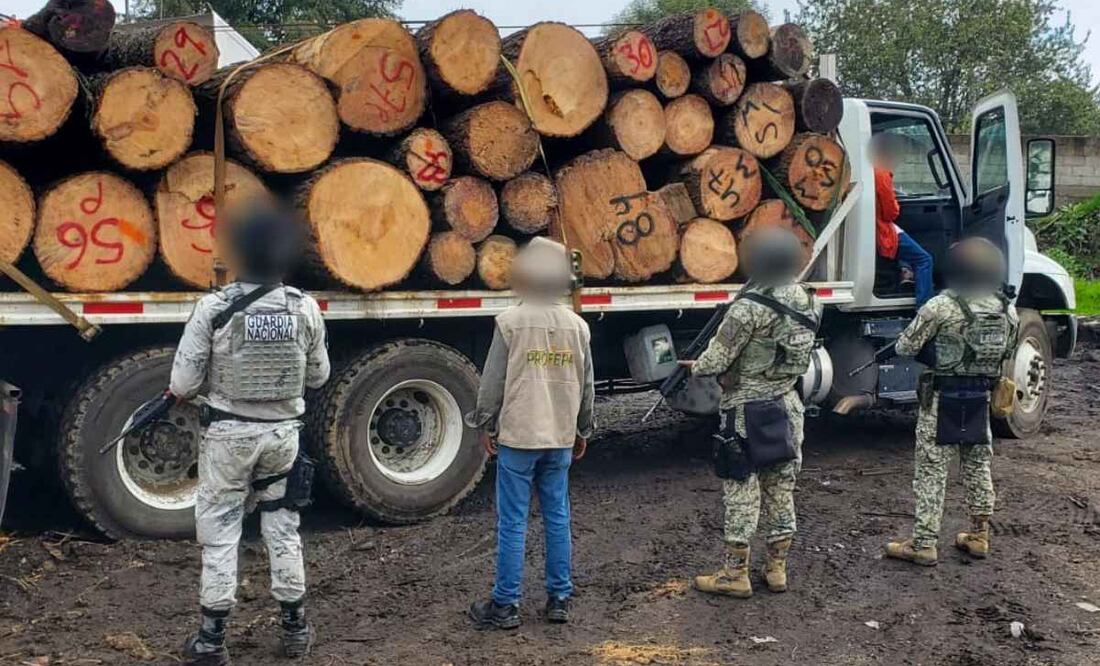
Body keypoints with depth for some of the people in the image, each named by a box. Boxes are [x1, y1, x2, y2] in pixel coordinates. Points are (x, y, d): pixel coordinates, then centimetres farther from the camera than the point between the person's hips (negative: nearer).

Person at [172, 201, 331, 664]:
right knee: (282, 527, 15)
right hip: (283, 431, 3)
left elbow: (183, 384, -10)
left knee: (219, 530, 8)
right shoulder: (305, 308, -5)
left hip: (228, 433, -2)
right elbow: (318, 377, 5)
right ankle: (294, 628, 23)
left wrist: (185, 393, 12)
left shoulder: (214, 308, -13)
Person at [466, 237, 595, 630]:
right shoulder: (577, 325, 5)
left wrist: (485, 425, 6)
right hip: (561, 438, 4)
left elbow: (493, 380, -6)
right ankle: (559, 600, 19)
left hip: (517, 436, -4)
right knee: (558, 519, 11)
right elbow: (586, 384, 11)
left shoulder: (511, 322, -9)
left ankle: (505, 606, 9)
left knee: (512, 523, 2)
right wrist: (583, 430, 22)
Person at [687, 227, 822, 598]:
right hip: (788, 406, 7)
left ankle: (735, 574, 11)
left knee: (741, 492, 2)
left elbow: (718, 357, -17)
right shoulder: (807, 302, 3)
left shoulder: (751, 306, -20)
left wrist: (697, 368, 6)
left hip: (748, 411, -7)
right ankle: (776, 569, 25)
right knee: (781, 488, 14)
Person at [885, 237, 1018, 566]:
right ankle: (979, 535, 27)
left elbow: (905, 347, -10)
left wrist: (934, 344, 11)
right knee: (978, 466, 17)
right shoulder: (1007, 310, 2)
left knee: (932, 471, 0)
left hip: (942, 398, -5)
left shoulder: (941, 307, -17)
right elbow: (1006, 351, 14)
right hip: (981, 398, 5)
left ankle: (923, 544, 3)